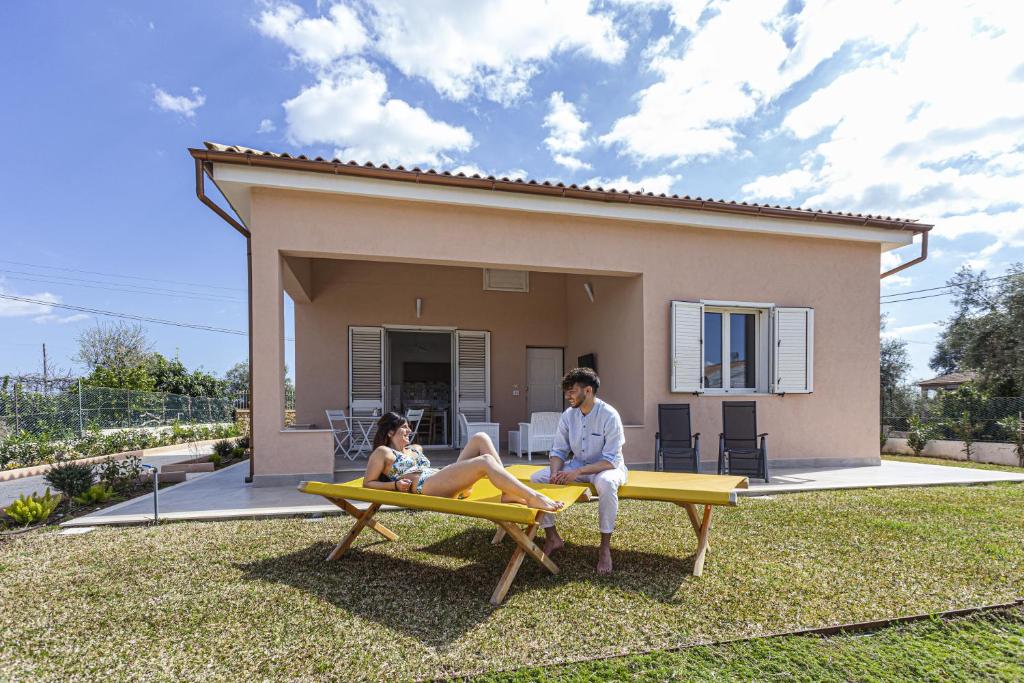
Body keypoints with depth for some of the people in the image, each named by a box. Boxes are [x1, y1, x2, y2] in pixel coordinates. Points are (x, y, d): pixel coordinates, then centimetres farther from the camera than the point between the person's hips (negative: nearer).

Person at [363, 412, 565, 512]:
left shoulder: (414, 449, 33)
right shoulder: (382, 452, 11)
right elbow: (368, 483, 6)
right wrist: (396, 485, -9)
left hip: (447, 481, 9)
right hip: (426, 489, -9)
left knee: (481, 438, -6)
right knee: (485, 461, -28)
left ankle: (508, 492, -18)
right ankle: (533, 497, -34)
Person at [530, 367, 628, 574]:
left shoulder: (609, 416, -21)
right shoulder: (568, 415, -5)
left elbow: (611, 460, -23)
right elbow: (559, 451, 0)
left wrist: (578, 472, -33)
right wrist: (555, 471, -22)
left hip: (607, 467, -5)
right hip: (577, 466, 5)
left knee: (606, 483, -40)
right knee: (537, 478, -13)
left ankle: (605, 547, -20)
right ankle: (552, 538, 0)